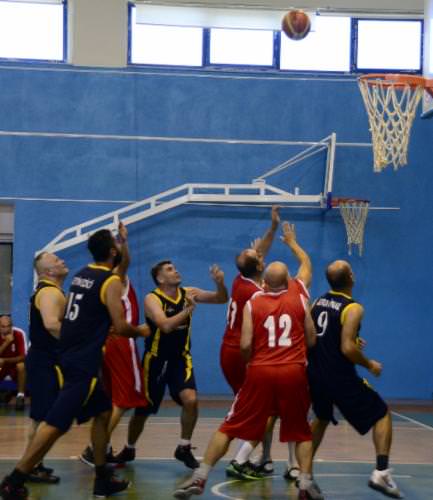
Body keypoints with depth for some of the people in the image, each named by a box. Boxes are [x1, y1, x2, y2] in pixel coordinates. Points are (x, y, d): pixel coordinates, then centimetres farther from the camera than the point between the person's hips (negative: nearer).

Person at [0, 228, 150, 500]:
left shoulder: (83, 274, 13)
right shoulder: (111, 281, -12)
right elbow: (120, 326, -14)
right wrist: (141, 331, 5)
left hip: (71, 354, 9)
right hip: (84, 361, -9)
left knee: (103, 411, 19)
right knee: (56, 423, -9)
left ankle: (103, 478, 22)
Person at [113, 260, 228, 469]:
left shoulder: (188, 293, -4)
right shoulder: (152, 299, -17)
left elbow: (221, 299, -5)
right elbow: (166, 326, -32)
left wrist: (220, 283, -25)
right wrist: (188, 309, -38)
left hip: (181, 358, 3)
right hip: (156, 359, -2)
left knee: (191, 400, -19)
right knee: (142, 409, 7)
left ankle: (184, 448, 1)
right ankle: (129, 449, 33)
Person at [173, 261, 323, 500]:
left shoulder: (252, 304, 4)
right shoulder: (299, 300, 8)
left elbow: (245, 345, -5)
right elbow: (311, 339, 9)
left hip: (261, 372, 0)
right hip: (293, 372, 1)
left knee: (229, 426, 7)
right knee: (301, 431, 17)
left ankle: (199, 478, 2)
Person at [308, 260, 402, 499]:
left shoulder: (317, 302, 5)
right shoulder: (353, 308, -15)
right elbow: (347, 349, -23)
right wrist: (370, 364, -6)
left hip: (315, 375, 7)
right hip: (340, 378, -7)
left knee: (321, 419, 30)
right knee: (382, 414, 8)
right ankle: (381, 472, -5)